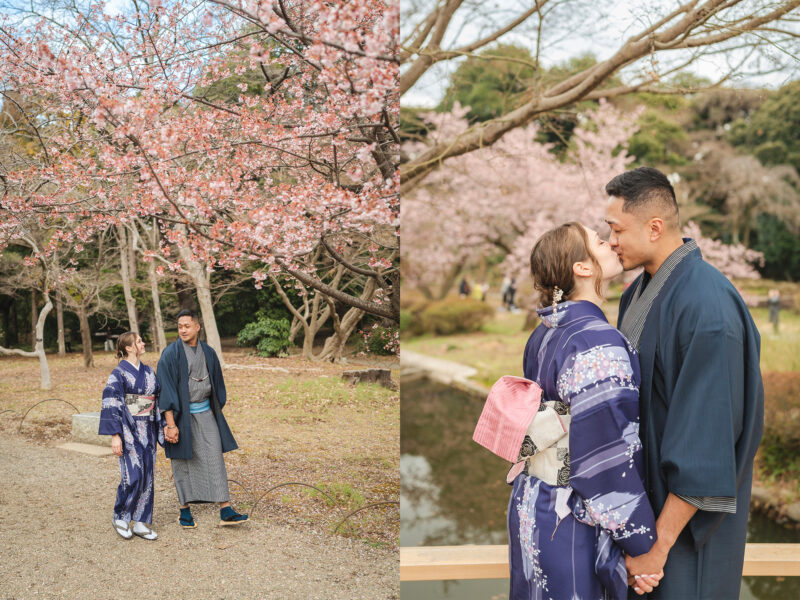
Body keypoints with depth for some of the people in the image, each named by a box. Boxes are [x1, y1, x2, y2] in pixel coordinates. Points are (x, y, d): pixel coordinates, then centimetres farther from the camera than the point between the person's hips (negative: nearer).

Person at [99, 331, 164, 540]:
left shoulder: (148, 371, 12)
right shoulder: (119, 373, -8)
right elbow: (111, 405, -12)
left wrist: (162, 426, 14)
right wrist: (115, 435, -18)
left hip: (147, 430, 7)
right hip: (129, 430, -7)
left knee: (147, 476, 6)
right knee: (133, 476, -10)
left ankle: (140, 523, 13)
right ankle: (120, 517, 11)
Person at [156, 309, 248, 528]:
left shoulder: (208, 353, 4)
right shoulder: (170, 354, -10)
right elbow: (166, 391, -14)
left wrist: (217, 414, 15)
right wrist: (170, 425, -19)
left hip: (205, 414, 4)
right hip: (181, 414, -4)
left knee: (215, 459, -2)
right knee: (183, 462, 6)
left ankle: (225, 511, -2)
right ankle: (185, 510, 20)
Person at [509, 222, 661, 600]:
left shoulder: (543, 334, 4)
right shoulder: (597, 343, -23)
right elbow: (608, 460, -24)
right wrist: (641, 544, -15)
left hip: (530, 504, 8)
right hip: (572, 523, -8)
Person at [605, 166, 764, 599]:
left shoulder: (707, 307, -25)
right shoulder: (639, 291, 3)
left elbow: (707, 437, -25)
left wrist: (660, 542, -21)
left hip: (686, 513, -8)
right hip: (642, 490, 8)